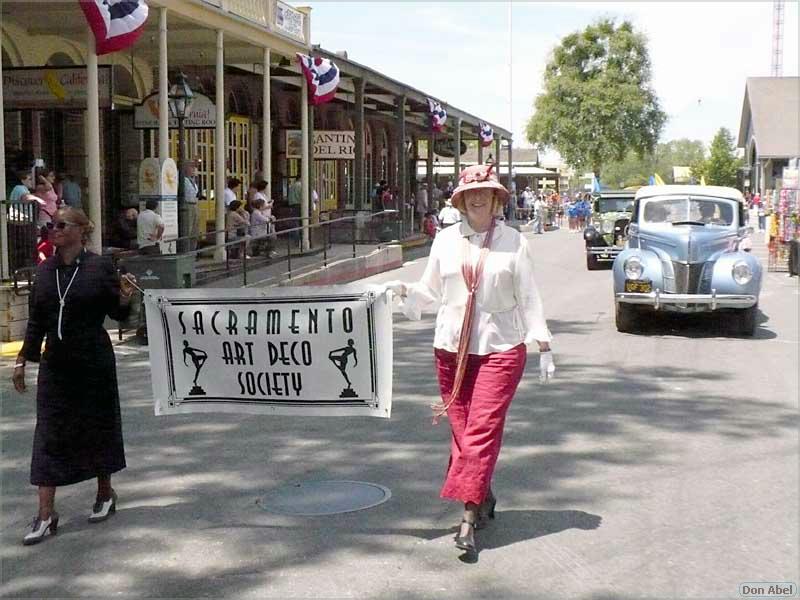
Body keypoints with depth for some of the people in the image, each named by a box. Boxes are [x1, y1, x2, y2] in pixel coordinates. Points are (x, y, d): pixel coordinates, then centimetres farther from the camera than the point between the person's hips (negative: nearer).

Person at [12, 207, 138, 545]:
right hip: (55, 364, 4)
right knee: (48, 434, 0)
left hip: (93, 362, -4)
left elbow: (118, 315, -1)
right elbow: (36, 319, 12)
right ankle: (46, 515, 3)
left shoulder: (99, 267, -6)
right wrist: (23, 360, 11)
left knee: (98, 427, 9)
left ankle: (106, 494, 30)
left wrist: (125, 298, -21)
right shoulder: (44, 270, 6)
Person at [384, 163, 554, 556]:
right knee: (461, 430, 5)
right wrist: (406, 291, -9)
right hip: (451, 347, 3)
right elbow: (431, 293, 11)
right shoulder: (446, 240, 8)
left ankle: (469, 517, -10)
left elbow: (528, 296, 4)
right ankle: (484, 499, 21)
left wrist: (543, 344, 1)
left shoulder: (513, 241, 2)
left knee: (482, 429, -10)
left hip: (500, 347, -3)